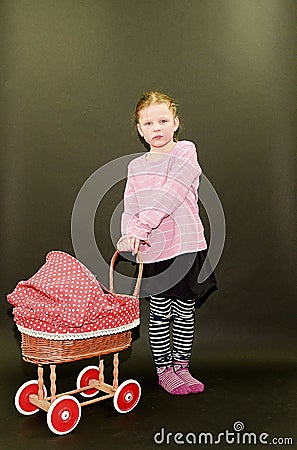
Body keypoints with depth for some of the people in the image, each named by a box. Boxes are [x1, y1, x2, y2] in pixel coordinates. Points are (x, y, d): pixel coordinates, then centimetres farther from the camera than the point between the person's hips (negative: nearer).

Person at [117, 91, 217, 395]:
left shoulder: (185, 152, -3)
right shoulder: (135, 167, 9)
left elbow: (170, 194, -18)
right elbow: (130, 208, 0)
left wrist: (142, 224, -26)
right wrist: (130, 232, -21)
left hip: (186, 246, -2)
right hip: (153, 249, 2)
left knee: (184, 312, 11)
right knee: (159, 314, 10)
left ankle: (181, 367, 30)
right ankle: (163, 370, 28)